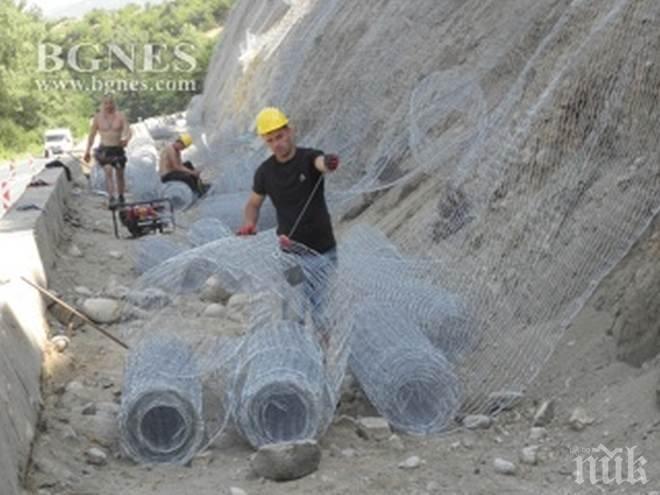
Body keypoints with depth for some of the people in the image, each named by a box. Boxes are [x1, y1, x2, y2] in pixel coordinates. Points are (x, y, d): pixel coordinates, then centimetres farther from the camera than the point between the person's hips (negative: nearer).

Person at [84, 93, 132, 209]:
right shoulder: (98, 117, 2)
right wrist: (87, 151, 10)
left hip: (118, 149, 1)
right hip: (104, 149, -1)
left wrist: (126, 139, -33)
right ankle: (111, 199, -28)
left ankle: (121, 198, 29)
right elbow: (92, 135, 10)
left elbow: (128, 131, -10)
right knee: (108, 171, -20)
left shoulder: (120, 116, -1)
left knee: (120, 174, 10)